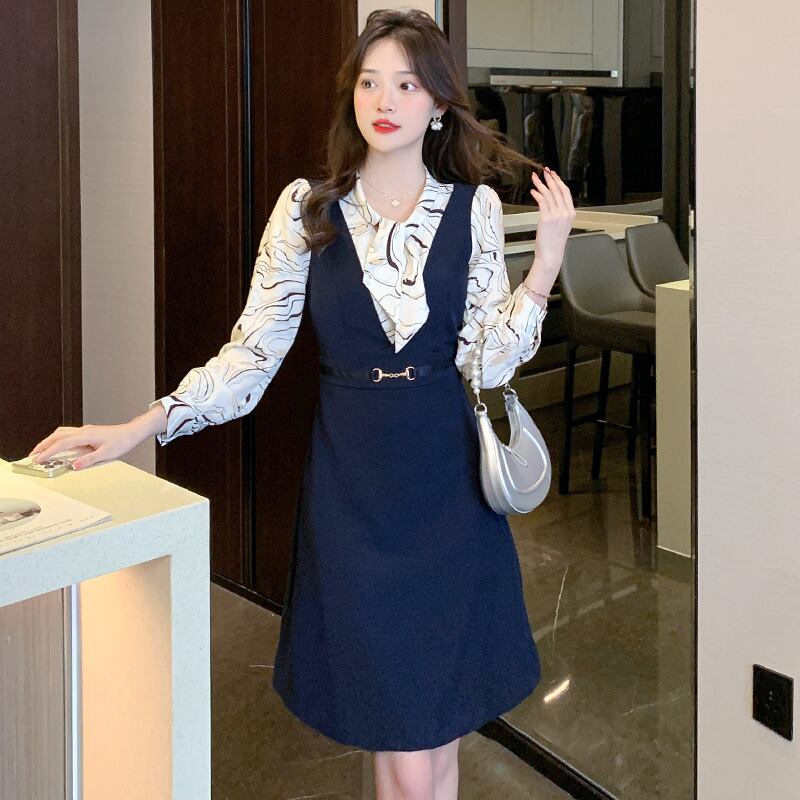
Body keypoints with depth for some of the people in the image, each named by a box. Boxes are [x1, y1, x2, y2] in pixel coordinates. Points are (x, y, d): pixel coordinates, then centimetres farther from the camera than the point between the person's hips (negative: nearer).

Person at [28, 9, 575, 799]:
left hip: (447, 482, 1)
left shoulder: (474, 208, -1)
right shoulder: (307, 208, -3)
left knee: (440, 728, 11)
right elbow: (253, 353, -4)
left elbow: (486, 363, -4)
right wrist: (140, 427, -13)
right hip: (351, 486, -1)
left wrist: (545, 266, -14)